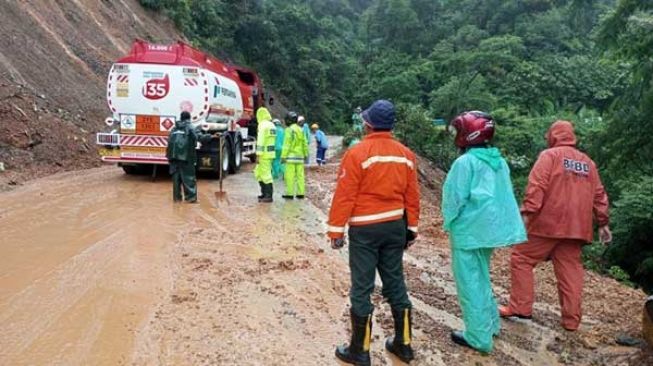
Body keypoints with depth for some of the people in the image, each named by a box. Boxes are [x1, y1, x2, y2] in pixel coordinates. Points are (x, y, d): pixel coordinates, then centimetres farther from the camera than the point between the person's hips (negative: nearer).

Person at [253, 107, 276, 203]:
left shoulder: (263, 125, -14)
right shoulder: (272, 125, 14)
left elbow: (261, 141, -20)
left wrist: (258, 155, -19)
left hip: (264, 154, -9)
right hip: (271, 153, 9)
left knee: (266, 174, -5)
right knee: (258, 173, 17)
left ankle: (269, 196, -2)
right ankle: (264, 193, 21)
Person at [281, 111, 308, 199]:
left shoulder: (289, 130, -10)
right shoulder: (300, 130, 12)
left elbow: (286, 145, -14)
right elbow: (305, 144, 13)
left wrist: (283, 156, -13)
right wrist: (306, 155, 21)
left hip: (291, 156, -7)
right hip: (300, 156, 7)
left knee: (289, 175, -4)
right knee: (300, 175, 7)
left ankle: (289, 194, -4)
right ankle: (300, 193, 8)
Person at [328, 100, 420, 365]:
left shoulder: (357, 153, -13)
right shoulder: (406, 154, 4)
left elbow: (344, 196, -14)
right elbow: (412, 196, 7)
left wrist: (336, 230, -7)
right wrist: (412, 228, 16)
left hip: (365, 229, -5)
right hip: (396, 226, 6)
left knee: (362, 289, 4)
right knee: (395, 284, 16)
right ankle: (403, 344, 27)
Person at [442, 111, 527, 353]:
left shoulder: (465, 162, -17)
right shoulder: (499, 161, 6)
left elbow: (455, 198, -15)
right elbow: (504, 196, 11)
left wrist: (449, 223, 0)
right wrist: (491, 220, 19)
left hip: (469, 230, -8)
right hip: (490, 228, 8)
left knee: (470, 283, 2)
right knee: (481, 278, 23)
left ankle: (478, 337, 10)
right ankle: (490, 323, 35)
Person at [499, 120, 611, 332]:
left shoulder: (550, 155, -1)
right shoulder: (588, 162, 18)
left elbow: (537, 186, -14)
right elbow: (599, 195, 19)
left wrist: (527, 213, -19)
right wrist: (603, 223, 22)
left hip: (547, 222, -6)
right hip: (575, 227, 6)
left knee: (522, 259, 4)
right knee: (570, 269, 10)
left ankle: (521, 308, 2)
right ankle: (571, 320, 12)